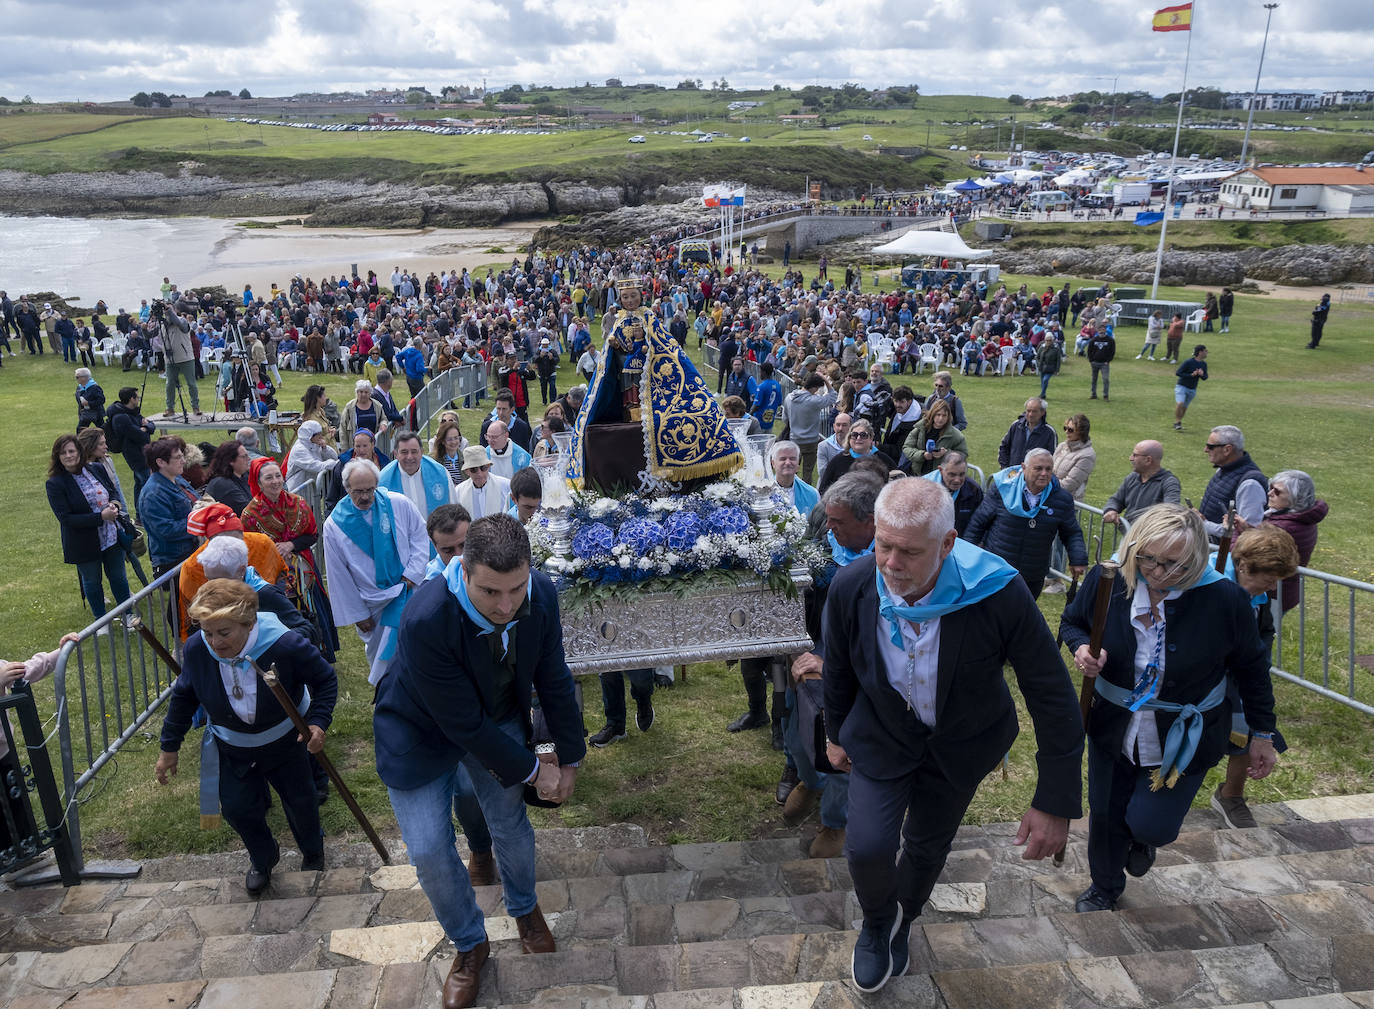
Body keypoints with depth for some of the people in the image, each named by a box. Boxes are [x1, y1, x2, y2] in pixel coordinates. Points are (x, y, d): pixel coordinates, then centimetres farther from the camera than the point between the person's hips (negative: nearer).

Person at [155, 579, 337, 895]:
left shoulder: (285, 644, -35)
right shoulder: (196, 648, -26)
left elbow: (325, 679, -17)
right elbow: (183, 697, -5)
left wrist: (318, 721, -31)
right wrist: (169, 746, 2)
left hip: (284, 741, -2)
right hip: (231, 747, 2)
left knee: (299, 801, 13)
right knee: (237, 808, 4)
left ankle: (313, 854, 46)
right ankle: (263, 858, 38)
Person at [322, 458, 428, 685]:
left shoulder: (399, 504, -9)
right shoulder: (334, 524, -9)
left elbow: (420, 536, 3)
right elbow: (339, 576, -4)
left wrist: (411, 573, -10)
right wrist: (358, 614, -2)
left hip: (409, 590, 0)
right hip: (372, 604, 0)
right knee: (377, 654, 15)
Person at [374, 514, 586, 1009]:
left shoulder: (541, 595, -26)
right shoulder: (426, 621, -41)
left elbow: (553, 680, -9)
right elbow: (463, 725, -31)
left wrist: (570, 757, -1)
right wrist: (532, 770, -19)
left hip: (498, 717, 3)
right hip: (422, 732, -3)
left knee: (511, 823, 11)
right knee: (429, 851, 0)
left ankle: (524, 907, 44)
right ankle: (469, 944, 29)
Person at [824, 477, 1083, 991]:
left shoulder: (999, 594, -35)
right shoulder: (851, 587, -27)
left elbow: (1053, 695, -22)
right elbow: (838, 669, -5)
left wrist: (1056, 802, -20)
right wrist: (835, 733, 10)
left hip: (961, 741, 0)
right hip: (882, 734, 0)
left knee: (927, 847, 19)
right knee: (868, 847, -12)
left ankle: (899, 924, 54)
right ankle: (877, 921, 27)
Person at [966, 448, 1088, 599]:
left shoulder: (1062, 499, -3)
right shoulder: (1003, 488, -9)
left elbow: (1072, 533, 9)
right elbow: (978, 522, -1)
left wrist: (1079, 559, -7)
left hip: (1033, 579, 2)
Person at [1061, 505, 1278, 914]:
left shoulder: (1225, 599, -23)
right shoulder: (1107, 579, -19)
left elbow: (1251, 667, -6)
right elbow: (1072, 621, 3)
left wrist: (1262, 733, 2)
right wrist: (1081, 648, -21)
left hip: (1183, 739, -2)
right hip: (1114, 727, 3)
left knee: (1150, 825, -1)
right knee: (1105, 814, 18)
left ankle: (1143, 838, 41)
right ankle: (1104, 887, 48)